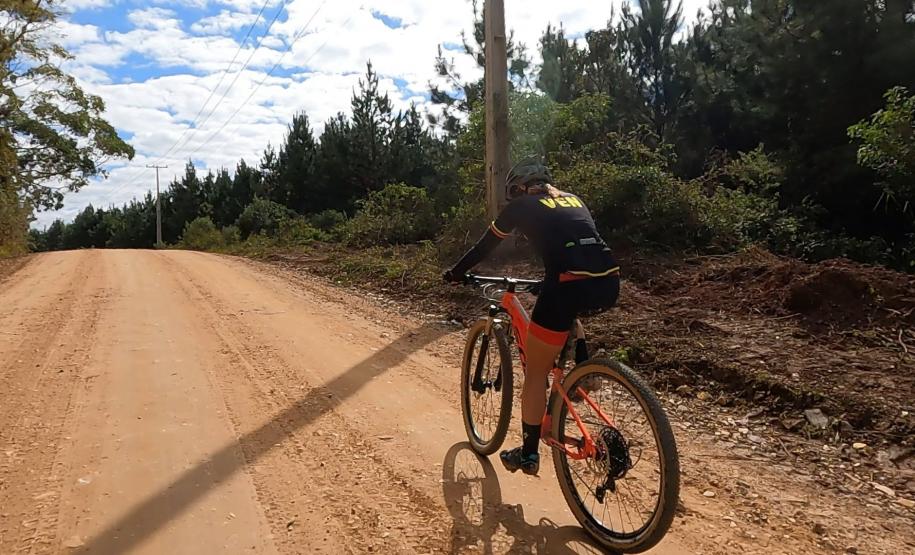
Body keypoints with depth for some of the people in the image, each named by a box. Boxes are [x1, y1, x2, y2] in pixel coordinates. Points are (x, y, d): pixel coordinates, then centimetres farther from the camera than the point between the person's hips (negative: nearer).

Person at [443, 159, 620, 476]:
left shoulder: (520, 205, 14)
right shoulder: (572, 199, 28)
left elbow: (485, 246, 23)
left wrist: (456, 273, 38)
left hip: (571, 286, -6)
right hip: (609, 283, 6)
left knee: (536, 373, 11)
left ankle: (528, 454, 21)